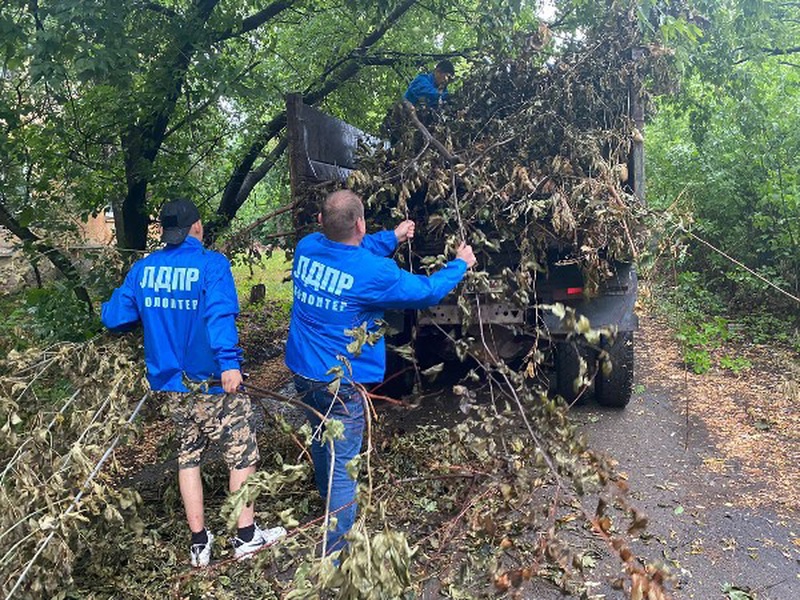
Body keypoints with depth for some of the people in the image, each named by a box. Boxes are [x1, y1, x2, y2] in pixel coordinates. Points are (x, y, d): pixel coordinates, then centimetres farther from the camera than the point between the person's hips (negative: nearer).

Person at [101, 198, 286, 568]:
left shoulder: (142, 269, 2)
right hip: (212, 383, -6)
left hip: (171, 384, 6)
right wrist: (229, 362, -35)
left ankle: (199, 543, 25)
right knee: (242, 454, 9)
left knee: (189, 456, 18)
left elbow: (113, 318, 7)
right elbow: (219, 314, -29)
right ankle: (246, 537, 21)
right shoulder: (212, 264, -13)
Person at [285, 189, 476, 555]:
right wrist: (460, 265, 10)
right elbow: (427, 292, -7)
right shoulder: (372, 272, -22)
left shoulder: (306, 248, -5)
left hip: (303, 372, 8)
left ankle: (327, 499, 55)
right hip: (341, 383, -7)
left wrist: (393, 238, 21)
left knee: (322, 440, 29)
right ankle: (335, 552, 14)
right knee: (342, 466, 4)